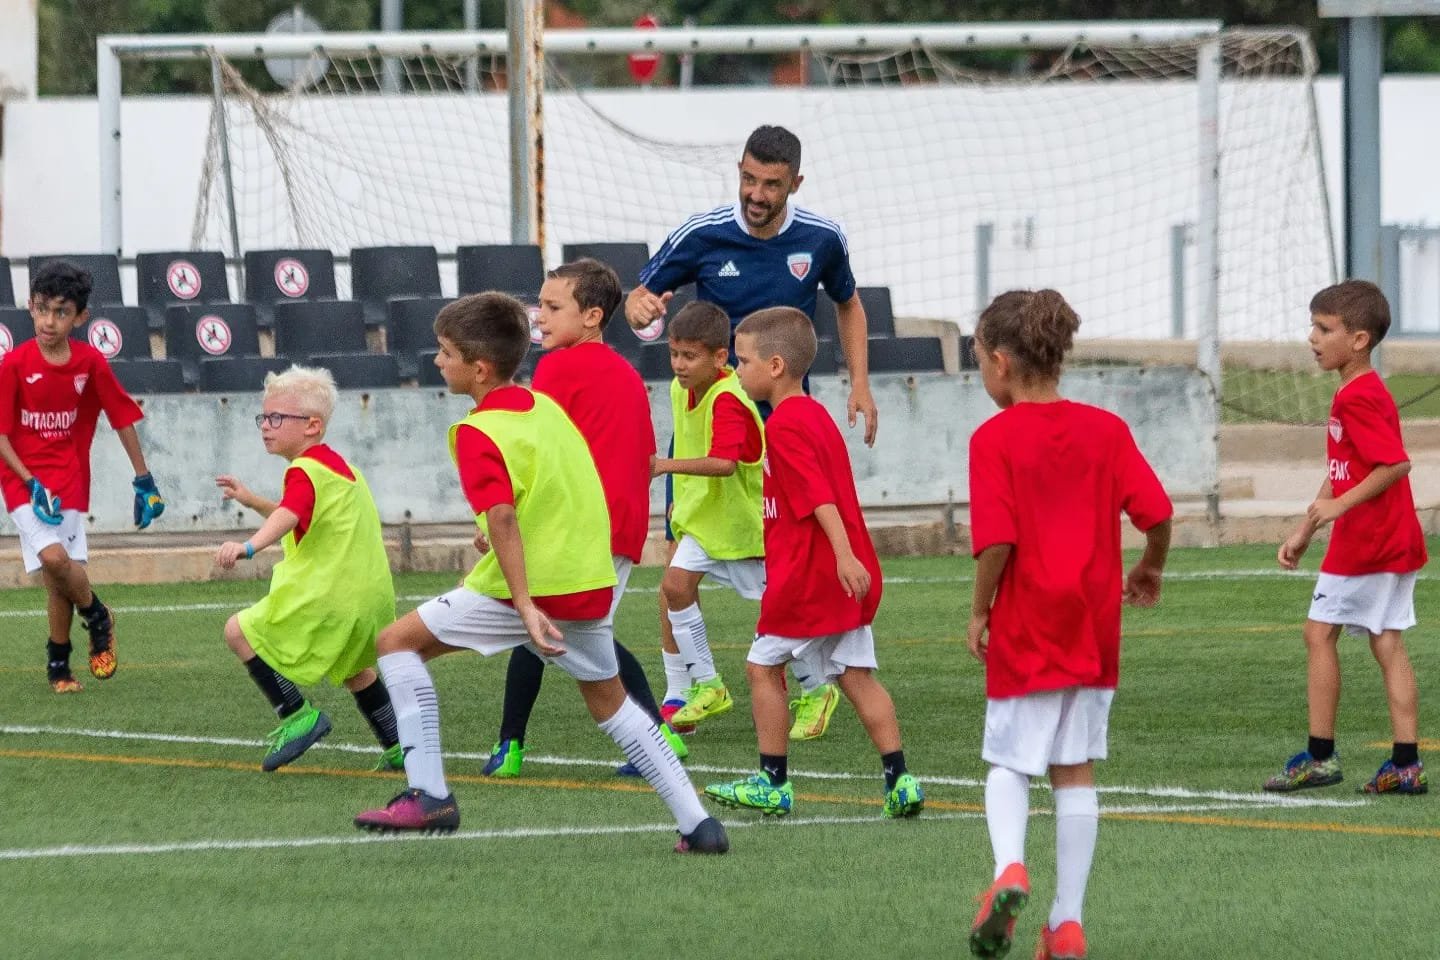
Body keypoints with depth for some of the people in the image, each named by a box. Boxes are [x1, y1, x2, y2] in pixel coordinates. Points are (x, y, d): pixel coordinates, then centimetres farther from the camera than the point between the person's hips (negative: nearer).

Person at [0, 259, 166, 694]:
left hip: (69, 482, 2)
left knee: (59, 577, -3)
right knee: (53, 558, -22)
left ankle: (58, 663, 18)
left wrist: (144, 481, 10)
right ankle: (96, 616, 7)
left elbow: (123, 417, 7)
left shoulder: (91, 363, -4)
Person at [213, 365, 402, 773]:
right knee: (354, 669, 32)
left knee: (240, 631, -3)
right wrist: (252, 501, 26)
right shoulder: (337, 464, 19)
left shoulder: (306, 472, -14)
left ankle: (297, 715, -7)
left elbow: (289, 516, -36)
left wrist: (248, 547, -53)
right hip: (372, 597, 10)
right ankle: (398, 747, 33)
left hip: (329, 598, -10)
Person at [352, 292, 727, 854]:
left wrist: (526, 605, -28)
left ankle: (429, 795, -4)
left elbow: (502, 517, -22)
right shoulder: (547, 406, 11)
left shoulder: (478, 433, -12)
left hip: (528, 584, -7)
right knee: (609, 701, 24)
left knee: (398, 642, 4)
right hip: (593, 583, 7)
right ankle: (697, 823, 18)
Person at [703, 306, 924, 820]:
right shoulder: (815, 416, 15)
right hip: (847, 572, 9)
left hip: (805, 575, -9)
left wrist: (844, 555, -31)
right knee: (857, 674, 6)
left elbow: (819, 496, -24)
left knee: (763, 667, 6)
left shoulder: (784, 426, -14)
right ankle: (899, 781, -2)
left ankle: (772, 782, 11)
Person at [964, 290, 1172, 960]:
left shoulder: (995, 439, -9)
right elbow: (1157, 512, -2)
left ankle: (1008, 866, -18)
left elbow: (997, 538, -17)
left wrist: (980, 611, -3)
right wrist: (1149, 570, 17)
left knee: (1008, 763, 10)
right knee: (1075, 771, 10)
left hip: (1022, 629, -3)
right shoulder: (1107, 430, 3)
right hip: (1093, 629, 3)